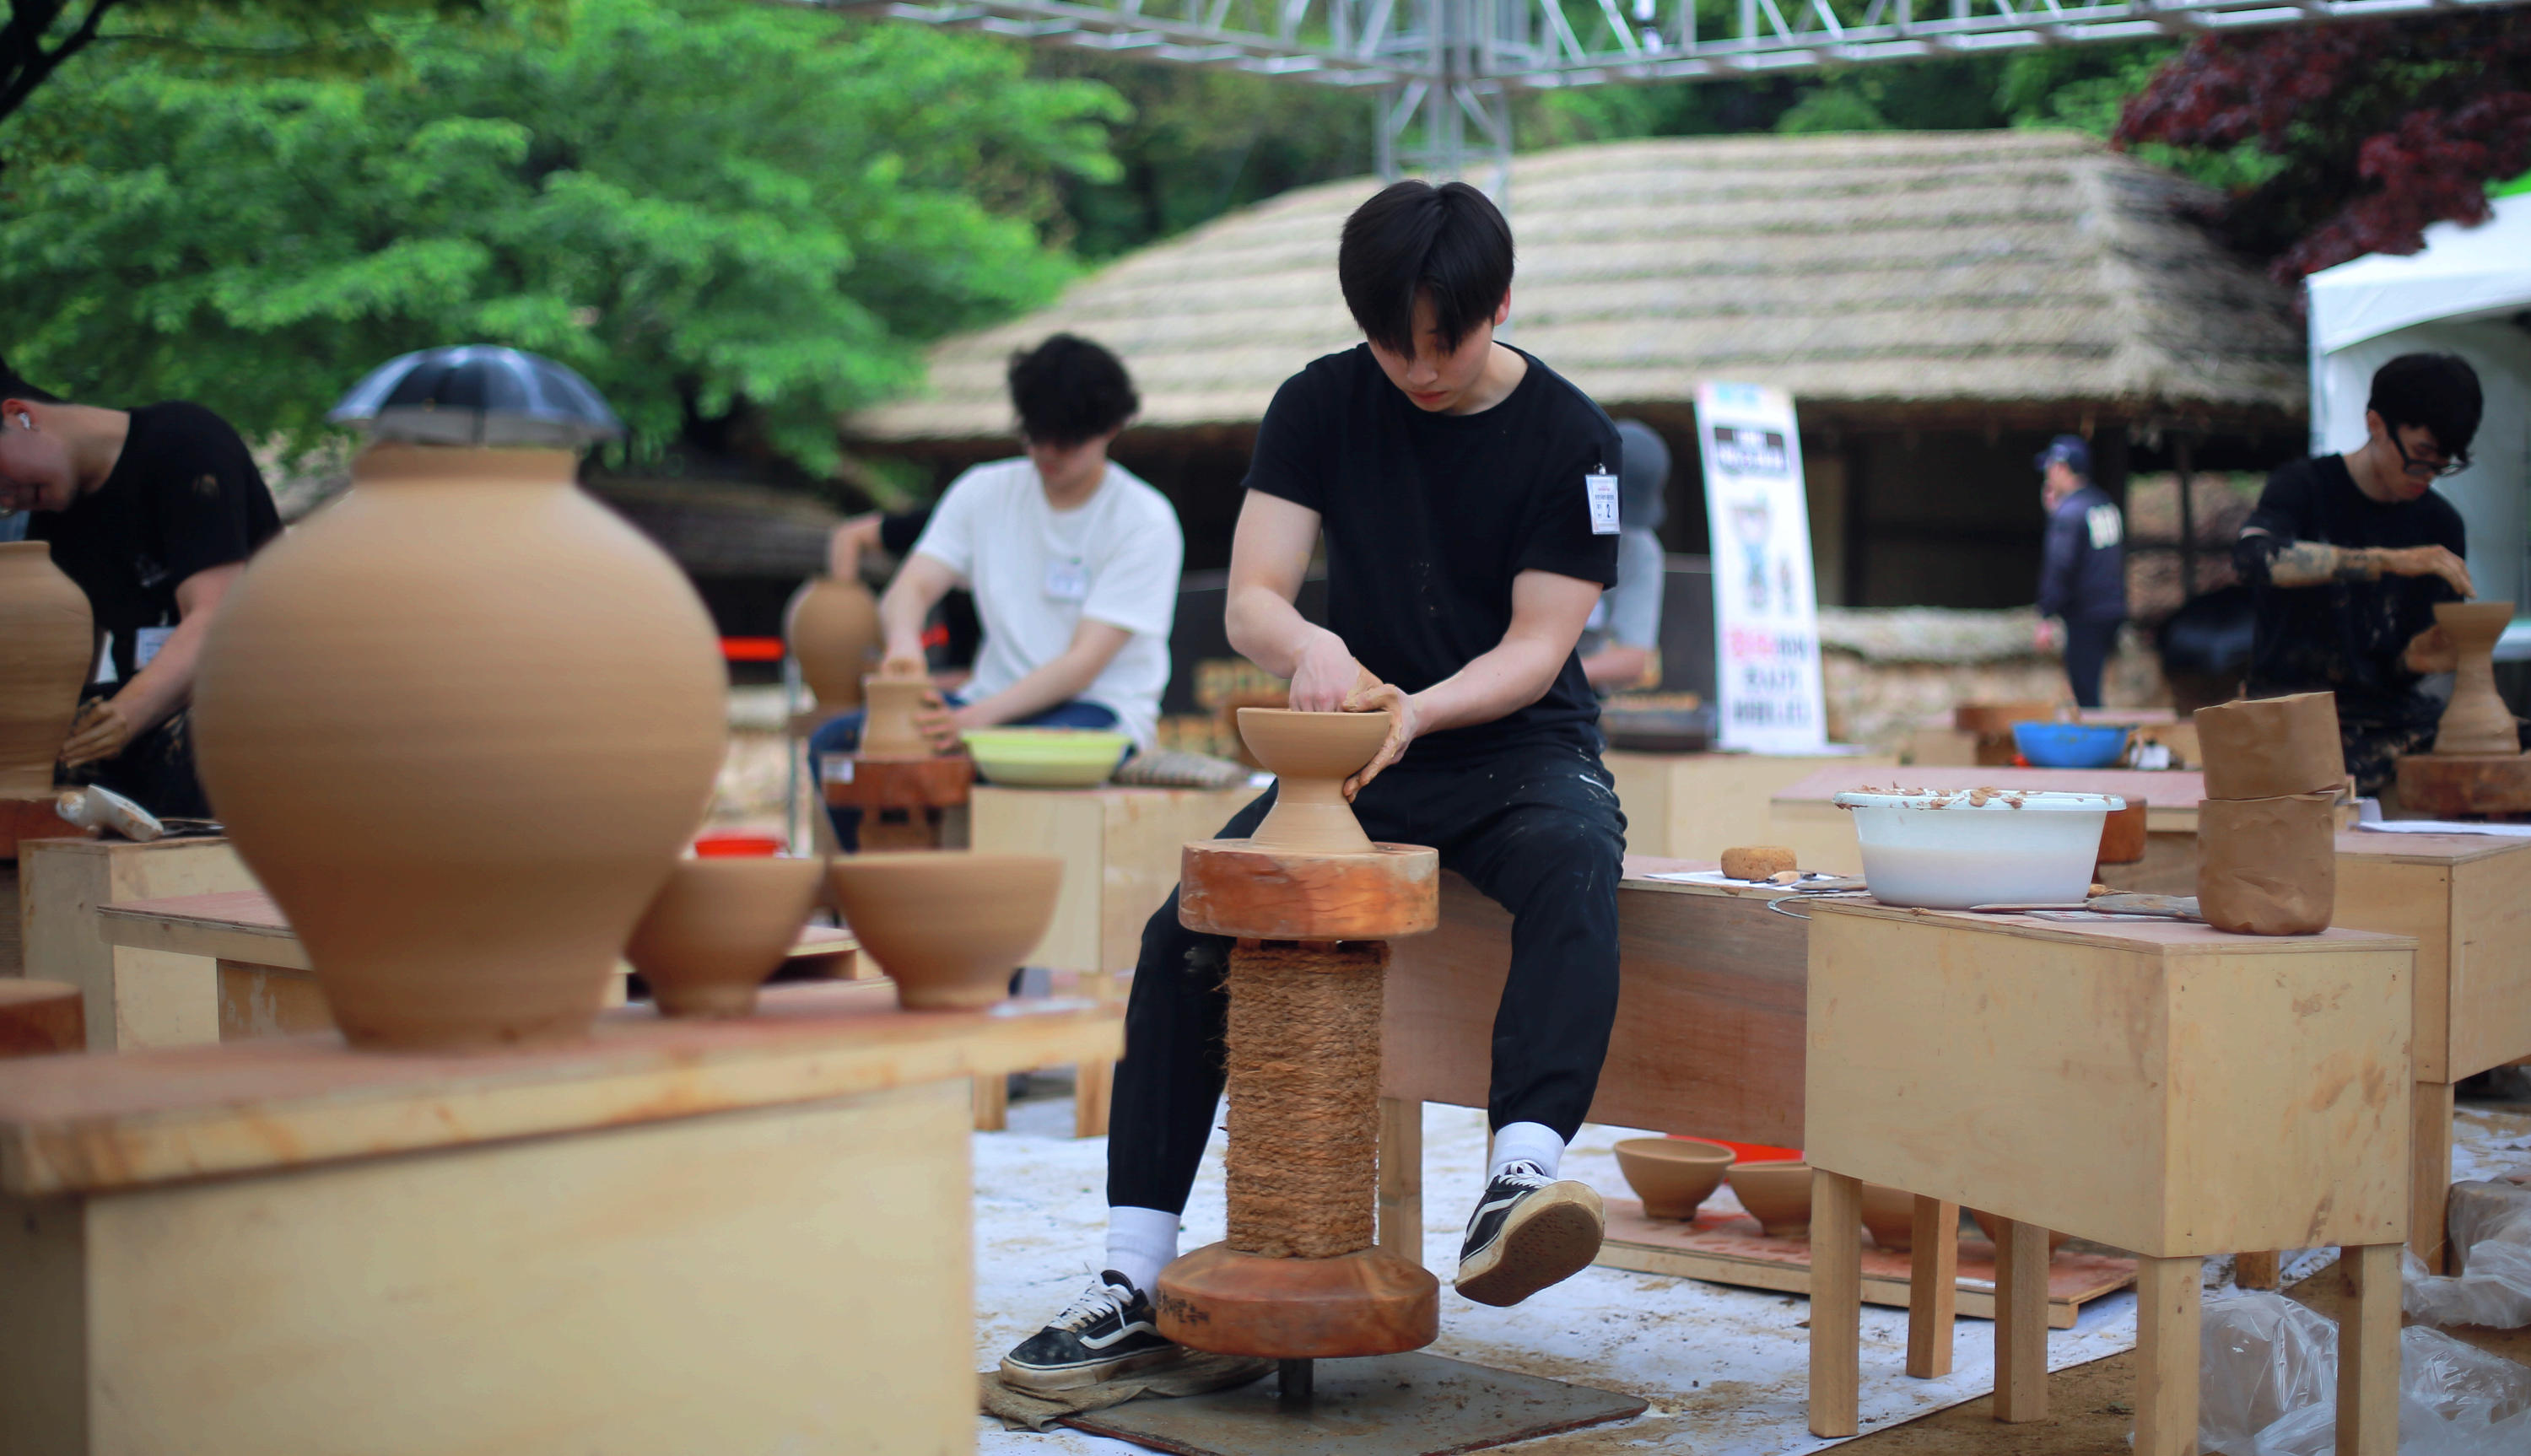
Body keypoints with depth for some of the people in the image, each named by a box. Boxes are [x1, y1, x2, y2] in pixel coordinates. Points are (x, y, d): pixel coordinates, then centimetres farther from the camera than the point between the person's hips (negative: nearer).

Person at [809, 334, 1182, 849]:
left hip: (1101, 710, -5)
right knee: (833, 742, -17)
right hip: (996, 696, 5)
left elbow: (1085, 661, -16)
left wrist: (976, 717, -29)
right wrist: (904, 642, -28)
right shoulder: (984, 492, 6)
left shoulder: (1146, 521, -8)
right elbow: (907, 590, -2)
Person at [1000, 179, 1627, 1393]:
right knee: (1182, 934, -21)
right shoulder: (1321, 407, 1)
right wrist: (1310, 646, -30)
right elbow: (1250, 602, -6)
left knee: (1576, 866, -38)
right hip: (1358, 751, 2)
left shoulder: (1569, 438, -6)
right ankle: (1132, 1288, -19)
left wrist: (1416, 710, -30)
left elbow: (1536, 647, -10)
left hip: (1520, 749, -2)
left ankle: (1520, 1176, -53)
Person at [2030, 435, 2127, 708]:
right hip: (2113, 611, 9)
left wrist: (2046, 618, -17)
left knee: (2085, 693, -5)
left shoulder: (2069, 512, -14)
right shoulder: (2106, 504, 12)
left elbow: (2060, 567, -19)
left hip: (2085, 617, -8)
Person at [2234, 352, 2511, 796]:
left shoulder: (2441, 525, 12)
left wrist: (2414, 659, -11)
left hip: (2392, 709, 5)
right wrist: (2387, 560, -30)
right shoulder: (2304, 487, -2)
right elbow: (2255, 555, -26)